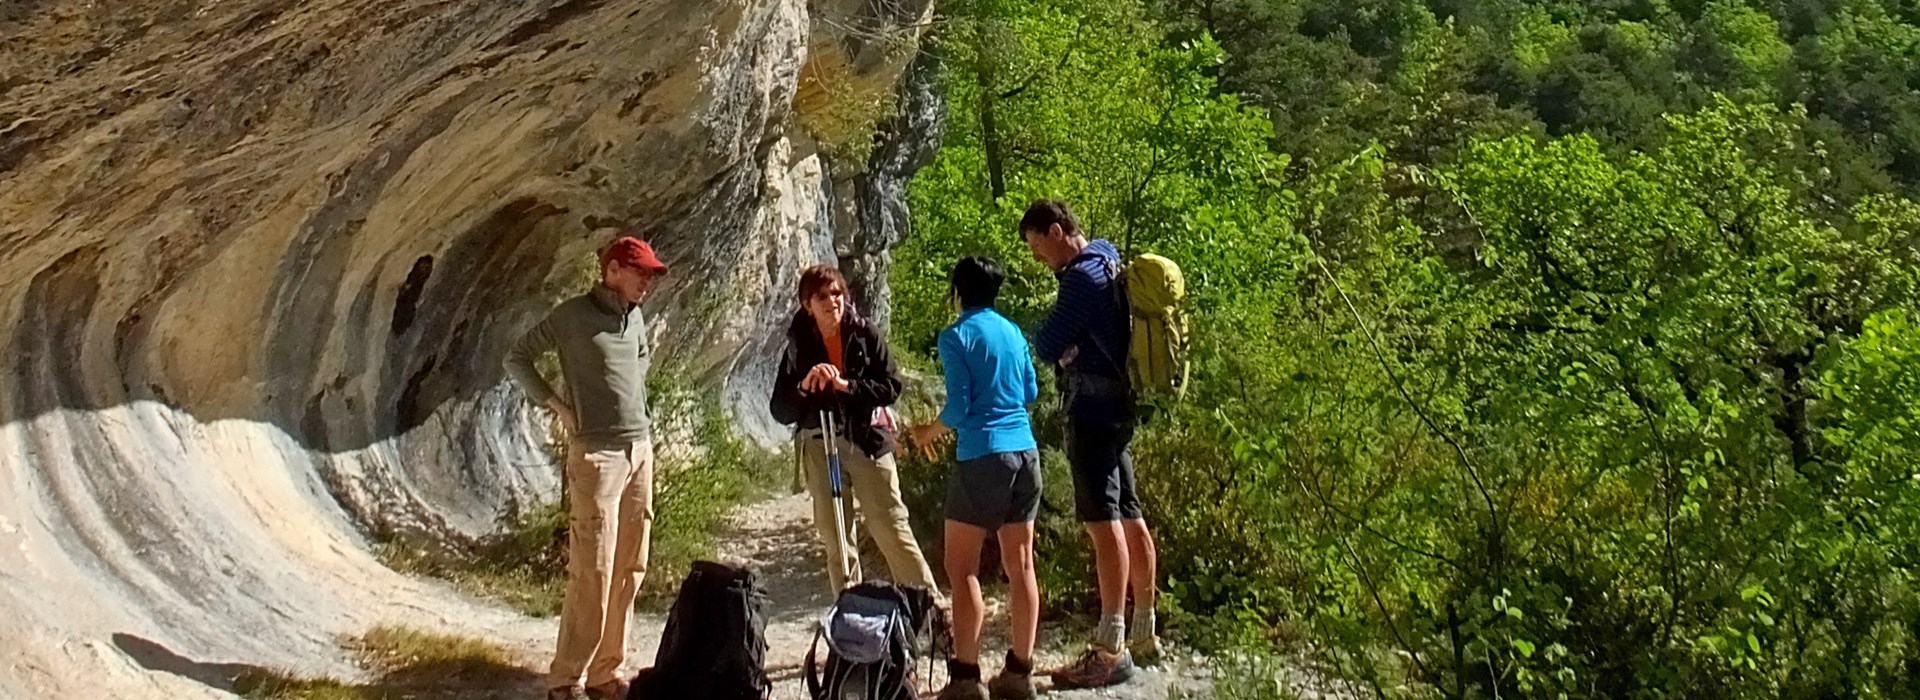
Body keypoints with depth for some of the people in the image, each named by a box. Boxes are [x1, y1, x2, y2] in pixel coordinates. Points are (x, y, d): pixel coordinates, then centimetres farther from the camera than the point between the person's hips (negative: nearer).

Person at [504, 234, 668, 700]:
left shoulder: (635, 316, 13)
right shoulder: (572, 316, -6)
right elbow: (517, 359, -1)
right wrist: (557, 406, -6)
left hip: (640, 450, 7)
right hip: (597, 453, -7)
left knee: (629, 570, 7)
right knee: (592, 572, -8)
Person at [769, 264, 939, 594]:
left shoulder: (865, 335, -2)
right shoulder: (798, 347, 1)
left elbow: (892, 387, -5)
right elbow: (780, 411, -3)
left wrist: (847, 385, -17)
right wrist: (804, 386, -21)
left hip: (867, 441, -2)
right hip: (821, 447, 2)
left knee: (892, 528, -3)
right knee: (835, 539, 8)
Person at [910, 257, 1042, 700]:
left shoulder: (957, 337, -6)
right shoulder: (1013, 332, 12)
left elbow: (958, 406, -10)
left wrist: (928, 433, 7)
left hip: (983, 458, -6)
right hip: (1025, 453, 6)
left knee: (961, 569, 0)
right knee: (1020, 566, 8)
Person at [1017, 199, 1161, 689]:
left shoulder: (1084, 276, -13)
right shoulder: (1107, 262, 18)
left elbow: (1045, 345, -12)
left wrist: (1059, 350, 8)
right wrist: (1069, 348, -2)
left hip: (1092, 409, -10)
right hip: (1116, 405, 11)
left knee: (1103, 521, -12)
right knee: (1129, 518, 13)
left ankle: (1111, 648, -14)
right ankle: (1144, 635, 21)